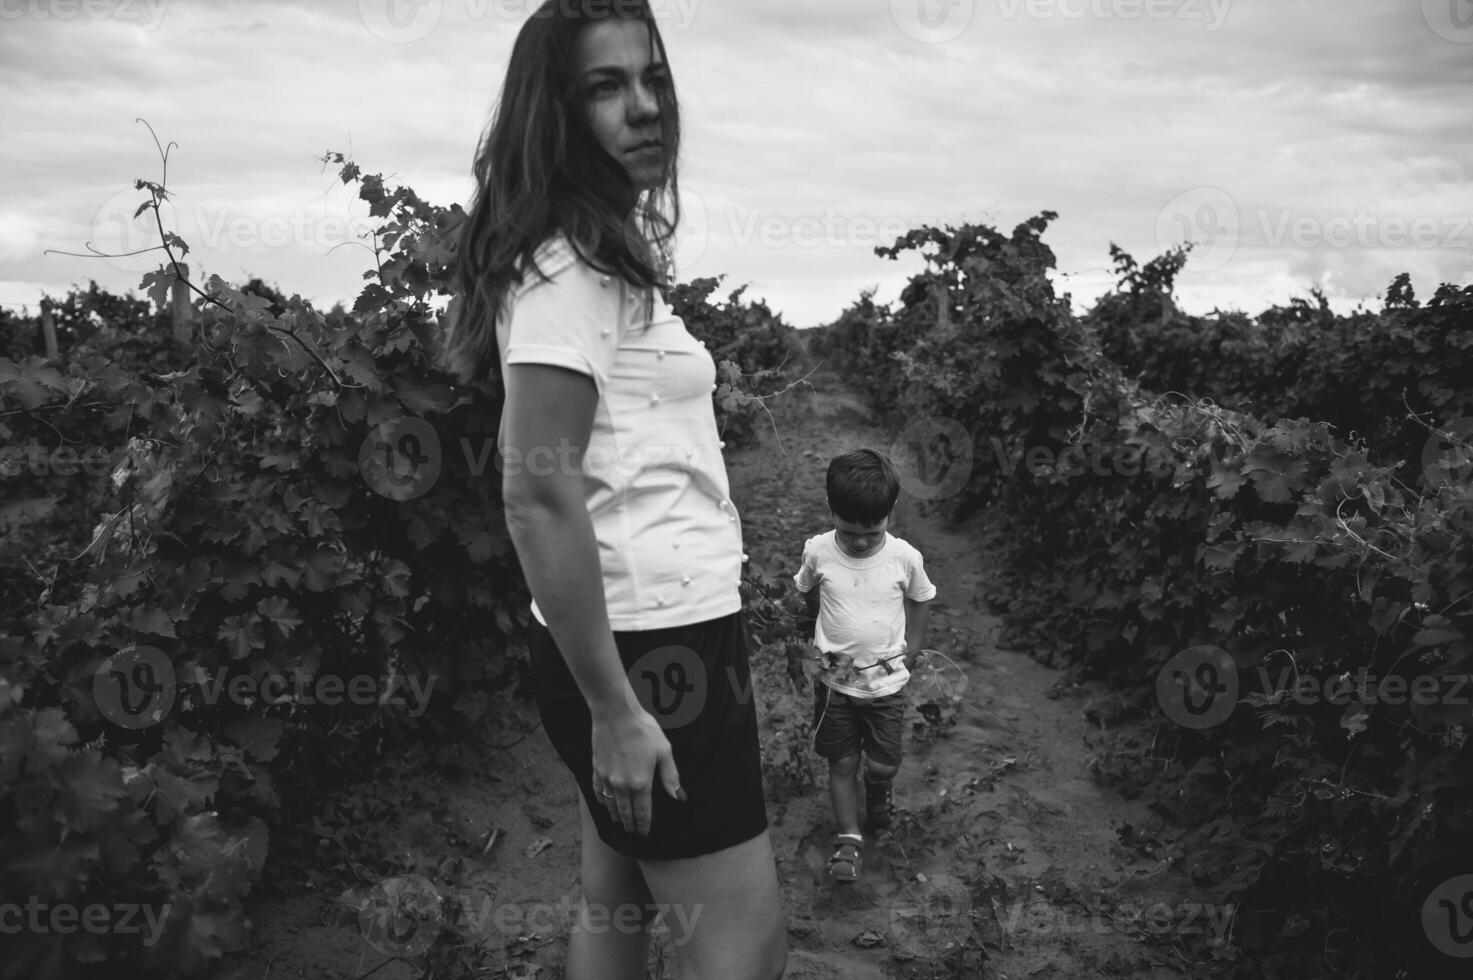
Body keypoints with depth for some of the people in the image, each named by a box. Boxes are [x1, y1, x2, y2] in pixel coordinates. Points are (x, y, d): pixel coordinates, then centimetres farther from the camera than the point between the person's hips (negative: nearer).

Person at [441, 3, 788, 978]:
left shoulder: (612, 251, 13)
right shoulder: (564, 266, -16)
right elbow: (539, 497, -22)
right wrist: (614, 708, -22)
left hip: (658, 623, 9)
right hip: (648, 639, -9)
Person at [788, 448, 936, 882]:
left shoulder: (905, 557, -13)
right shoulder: (818, 552, -12)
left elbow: (920, 600, 5)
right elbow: (804, 601, 5)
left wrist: (911, 650, 1)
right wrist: (796, 649, 7)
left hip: (886, 681, 0)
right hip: (834, 679, 0)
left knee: (884, 764, 9)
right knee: (842, 761, 6)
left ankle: (878, 791, 43)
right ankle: (849, 837, 21)